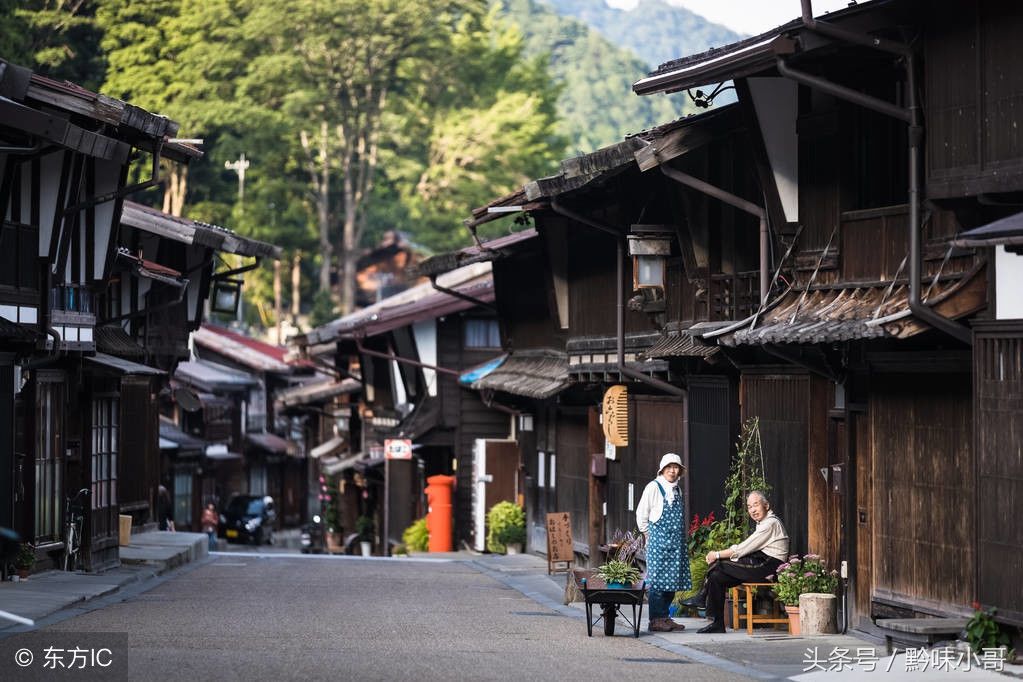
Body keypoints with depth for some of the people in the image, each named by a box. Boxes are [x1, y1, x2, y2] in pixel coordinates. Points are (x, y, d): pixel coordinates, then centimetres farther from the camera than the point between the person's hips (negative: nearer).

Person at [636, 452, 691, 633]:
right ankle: (656, 620, -9)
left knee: (671, 580, 6)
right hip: (658, 540, -7)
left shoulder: (677, 490, 16)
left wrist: (680, 536, 15)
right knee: (657, 579, -9)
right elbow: (641, 513, -3)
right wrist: (648, 534, 0)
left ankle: (664, 617, 13)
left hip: (676, 542, 7)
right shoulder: (654, 487, -5)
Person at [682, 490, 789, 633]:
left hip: (768, 568, -10)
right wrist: (718, 555, 3)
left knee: (719, 564, -17)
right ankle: (717, 624, -6)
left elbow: (744, 549, -14)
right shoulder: (763, 523, 21)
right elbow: (747, 549, 15)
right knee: (717, 577, -5)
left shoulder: (771, 523, -11)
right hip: (762, 565, 10)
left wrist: (717, 555, -6)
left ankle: (702, 597, 1)